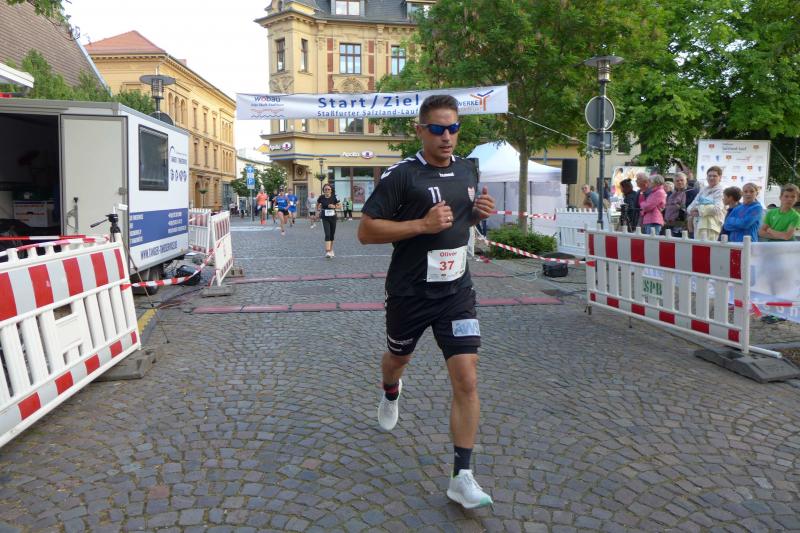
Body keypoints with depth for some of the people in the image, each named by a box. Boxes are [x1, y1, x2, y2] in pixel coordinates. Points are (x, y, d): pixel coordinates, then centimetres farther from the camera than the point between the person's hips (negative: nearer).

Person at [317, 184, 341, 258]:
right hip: (325, 218, -2)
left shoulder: (334, 197, -5)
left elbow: (339, 206, 3)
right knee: (327, 234, -14)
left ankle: (331, 250, 29)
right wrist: (319, 209, -1)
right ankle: (327, 252, -20)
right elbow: (317, 206, 14)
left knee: (332, 234, 12)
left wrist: (334, 206, -14)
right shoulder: (321, 198, -4)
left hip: (333, 217, 2)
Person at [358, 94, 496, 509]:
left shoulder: (467, 170, 6)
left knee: (467, 380, -8)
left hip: (457, 292, 3)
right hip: (409, 292, -3)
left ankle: (462, 478, 4)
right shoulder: (401, 175, -13)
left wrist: (479, 212, 1)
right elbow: (365, 231, -16)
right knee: (398, 359, 23)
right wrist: (422, 225, -25)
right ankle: (390, 393, 62)